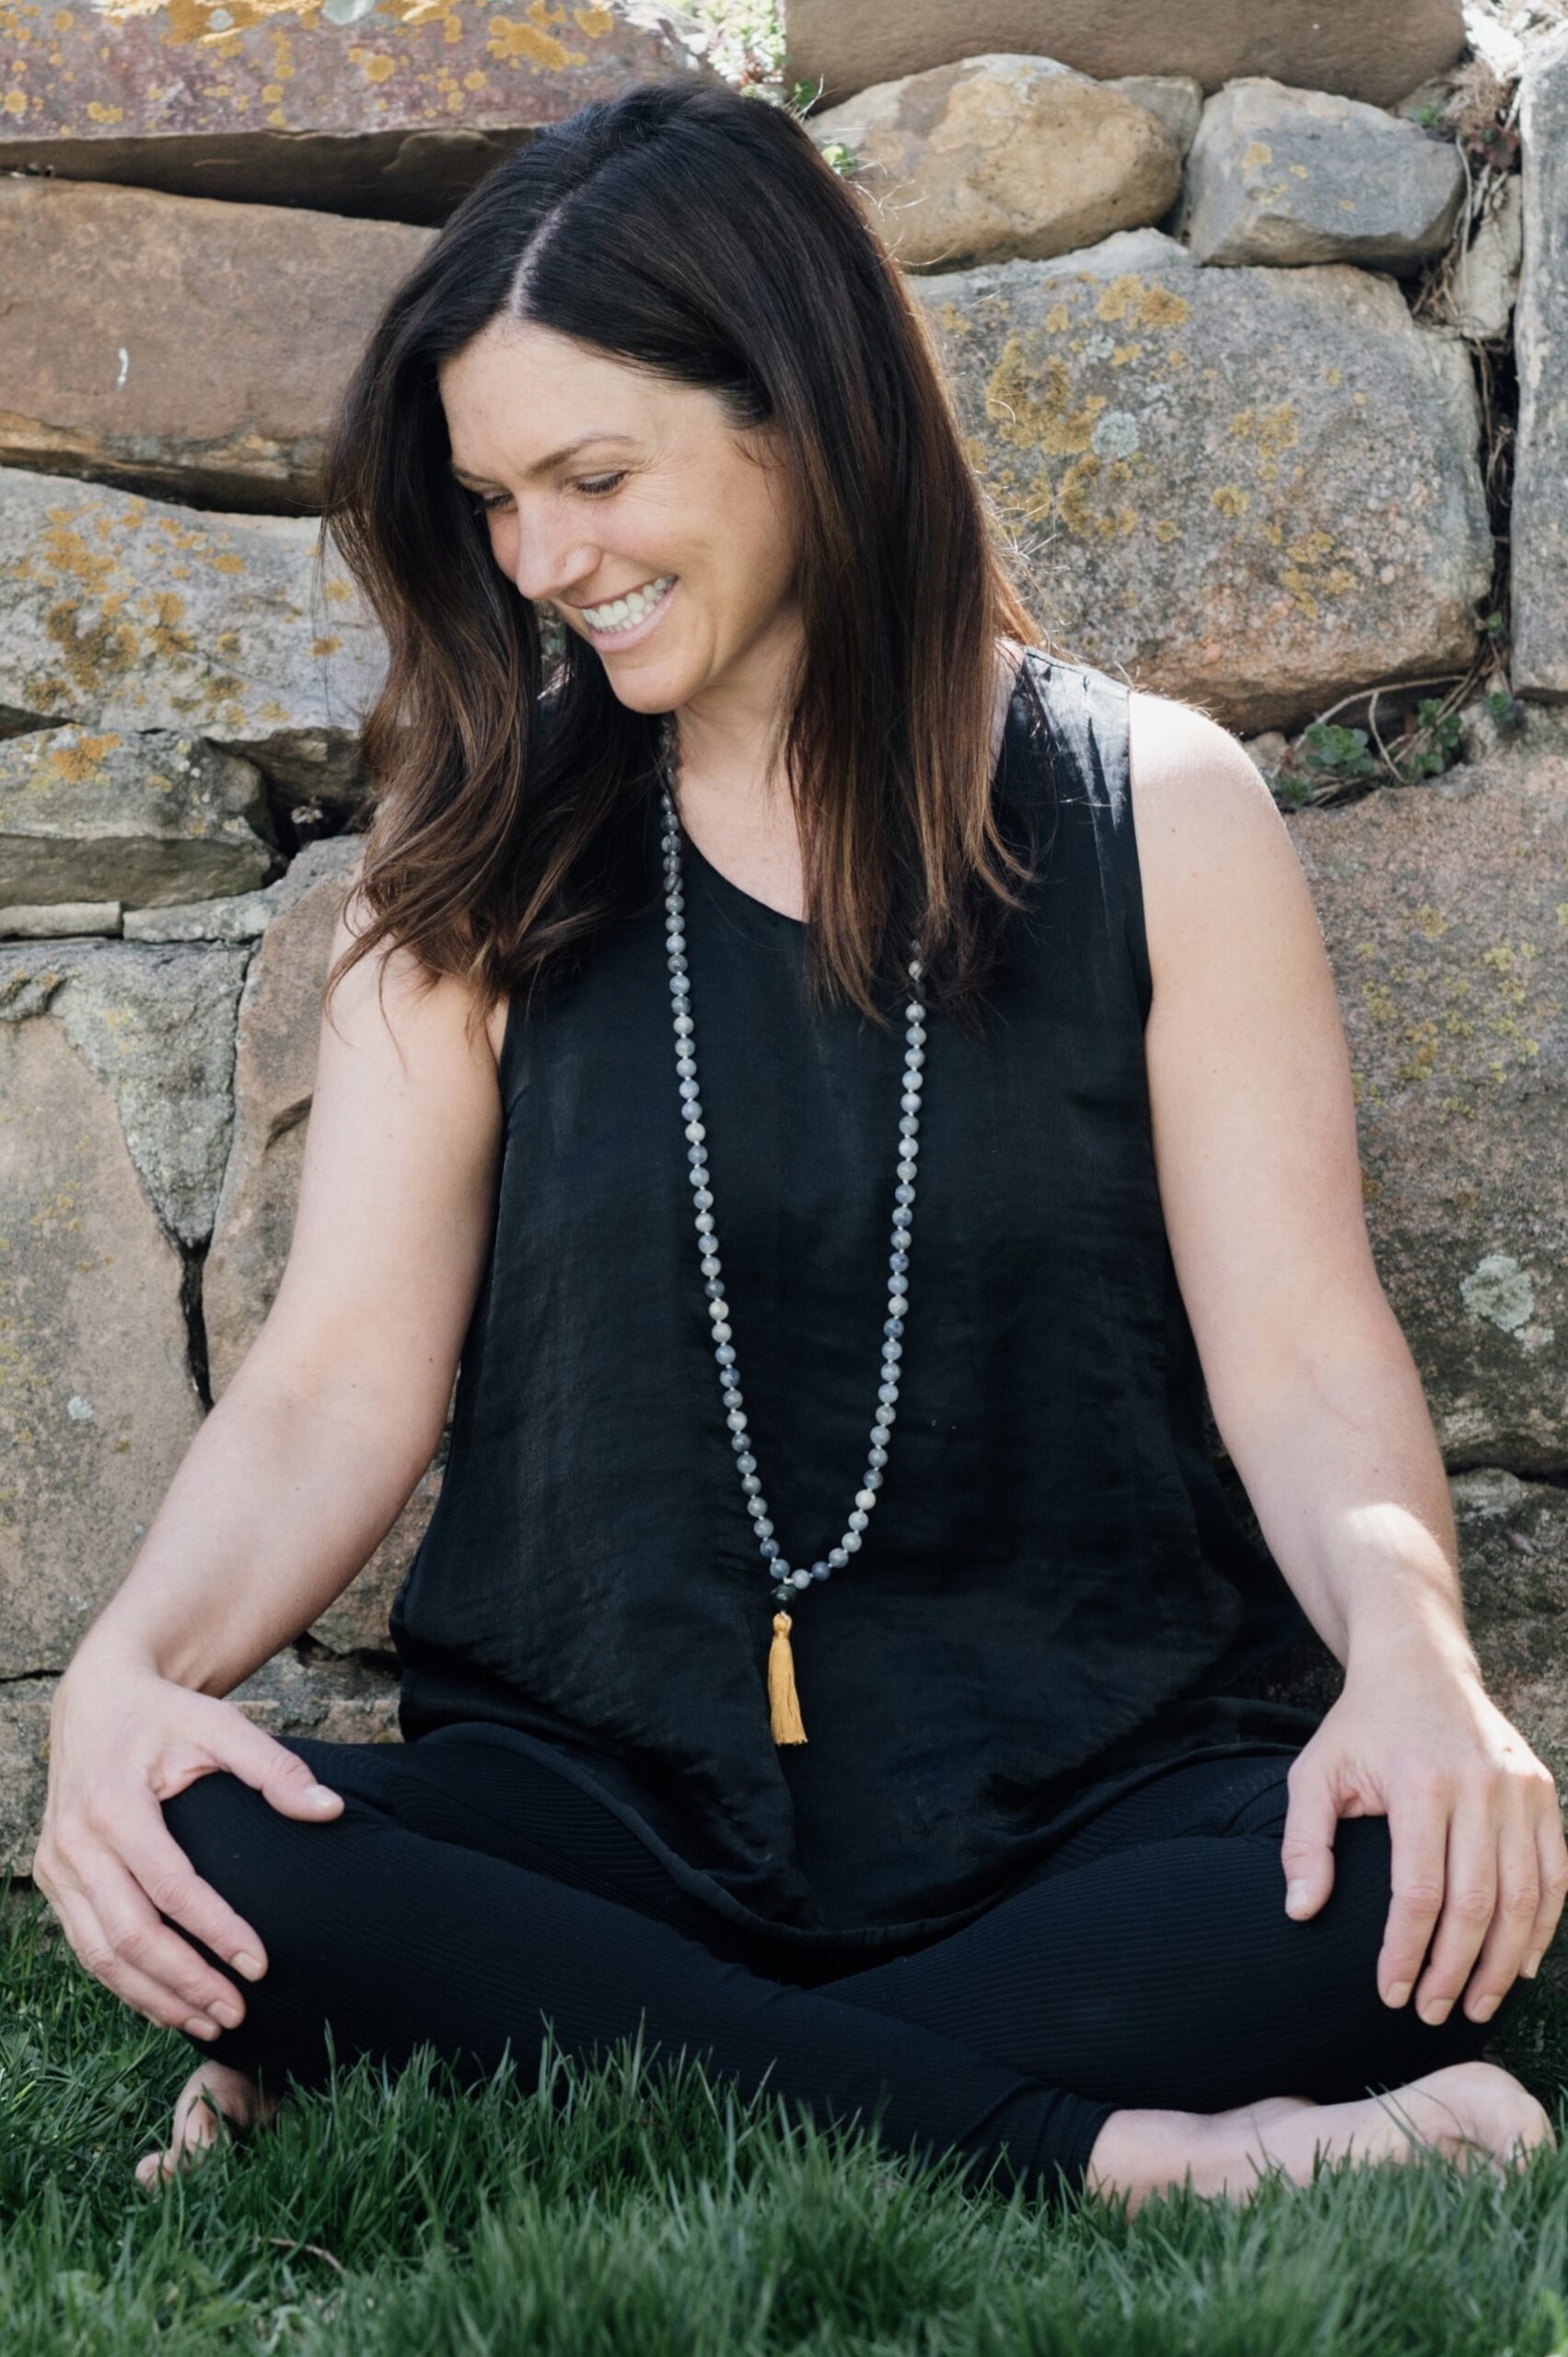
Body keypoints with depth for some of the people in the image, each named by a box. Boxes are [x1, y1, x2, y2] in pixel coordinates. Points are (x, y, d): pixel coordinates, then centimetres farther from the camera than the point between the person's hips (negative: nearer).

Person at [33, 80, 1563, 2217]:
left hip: (1083, 1795, 0)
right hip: (594, 1788, 1)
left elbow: (1307, 1358, -2)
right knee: (191, 1866, -29)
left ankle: (516, 2083, -21)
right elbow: (342, 1380, -1)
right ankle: (1124, 2155, -26)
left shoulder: (1159, 813, 3)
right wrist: (131, 1664, -20)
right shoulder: (481, 862, 7)